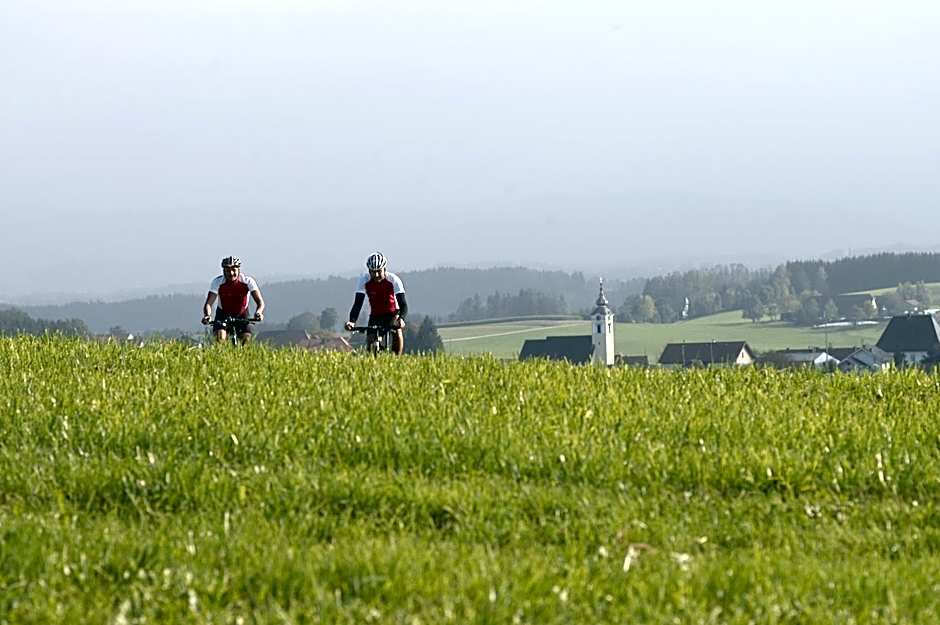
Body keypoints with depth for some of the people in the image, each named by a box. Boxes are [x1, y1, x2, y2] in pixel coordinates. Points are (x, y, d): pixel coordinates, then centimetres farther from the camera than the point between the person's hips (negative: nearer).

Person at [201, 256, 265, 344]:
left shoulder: (248, 281, -22)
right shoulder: (218, 282, -21)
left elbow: (260, 302, -26)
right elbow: (208, 304, -24)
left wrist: (259, 312, -49)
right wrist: (207, 315, -46)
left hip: (241, 314, 0)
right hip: (223, 314, 0)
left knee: (246, 339, -18)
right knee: (220, 338, -24)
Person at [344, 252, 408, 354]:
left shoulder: (393, 280, -26)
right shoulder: (364, 280, -21)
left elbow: (403, 304, -31)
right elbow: (357, 304, -25)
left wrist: (401, 318, -52)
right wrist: (352, 321, -42)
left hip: (392, 313, -2)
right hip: (375, 314, 2)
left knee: (397, 331, -31)